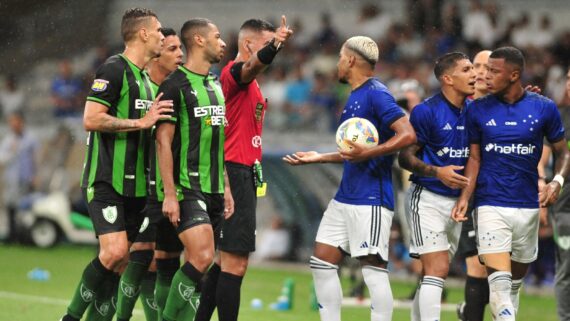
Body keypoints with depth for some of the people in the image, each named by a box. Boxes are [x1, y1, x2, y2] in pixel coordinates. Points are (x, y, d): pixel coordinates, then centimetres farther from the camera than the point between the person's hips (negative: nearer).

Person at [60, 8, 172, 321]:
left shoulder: (144, 78, 19)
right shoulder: (114, 69, -10)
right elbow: (91, 120, -19)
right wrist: (140, 122, -16)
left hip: (134, 185, 9)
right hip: (106, 181, -9)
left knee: (122, 263, 4)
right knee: (115, 252, -19)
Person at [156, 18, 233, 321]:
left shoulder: (216, 86, 16)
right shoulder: (175, 85, -9)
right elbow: (163, 141, -12)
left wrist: (225, 187, 19)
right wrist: (169, 194, -18)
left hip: (213, 190, 8)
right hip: (186, 188, -8)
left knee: (195, 265, 6)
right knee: (202, 257, -18)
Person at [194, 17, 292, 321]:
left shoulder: (249, 84, 20)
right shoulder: (235, 71, -12)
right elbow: (254, 64, -36)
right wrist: (273, 45, -54)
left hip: (243, 173, 11)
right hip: (236, 171, -11)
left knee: (228, 260, 14)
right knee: (235, 263, -12)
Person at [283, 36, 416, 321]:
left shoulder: (376, 94, -12)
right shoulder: (354, 97, 18)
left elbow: (408, 135, -22)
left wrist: (367, 153, -27)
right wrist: (319, 158, 27)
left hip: (370, 200, -10)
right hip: (344, 198, 10)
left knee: (374, 269, -8)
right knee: (322, 262, 8)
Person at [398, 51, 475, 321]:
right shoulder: (426, 111, -11)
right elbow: (405, 157, -8)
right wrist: (437, 172, -23)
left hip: (457, 200, 6)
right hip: (428, 199, -6)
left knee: (434, 272, 11)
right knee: (437, 269, -14)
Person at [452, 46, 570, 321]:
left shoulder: (544, 108, 0)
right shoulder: (478, 110, 1)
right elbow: (474, 157, 7)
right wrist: (465, 197, -5)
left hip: (528, 206, 2)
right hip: (491, 205, -1)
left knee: (516, 281, 13)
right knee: (499, 282, -16)